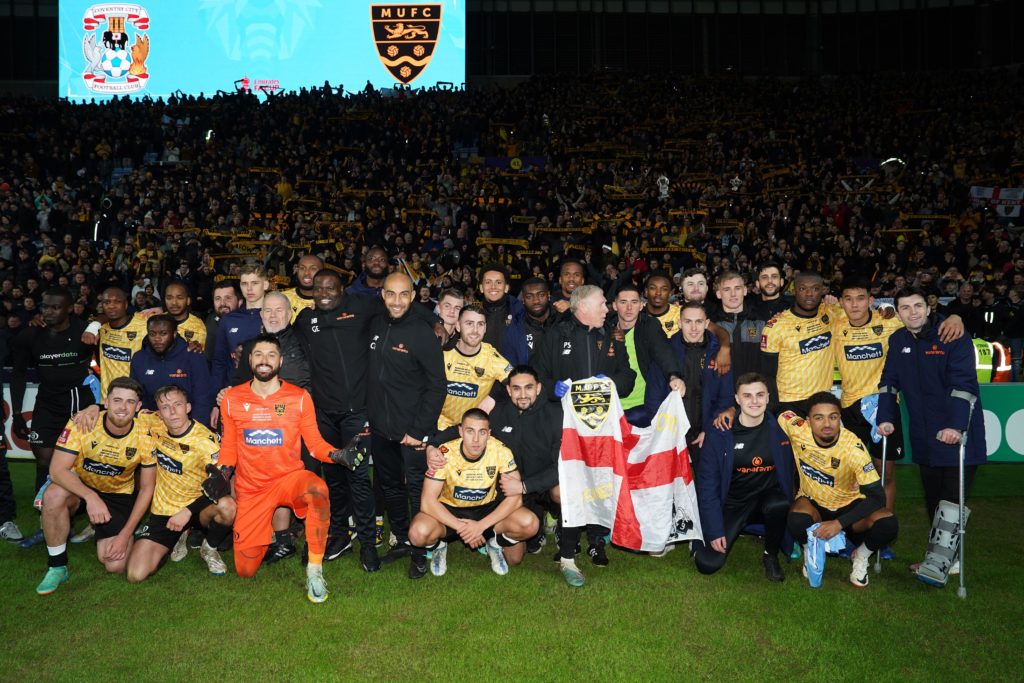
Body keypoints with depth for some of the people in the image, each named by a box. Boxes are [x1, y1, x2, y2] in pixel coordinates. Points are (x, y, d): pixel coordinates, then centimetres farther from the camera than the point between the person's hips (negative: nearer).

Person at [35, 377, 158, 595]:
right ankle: (57, 567, -14)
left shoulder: (146, 436, -19)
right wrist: (90, 497, -43)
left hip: (119, 495, 0)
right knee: (54, 495, -36)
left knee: (116, 565, -14)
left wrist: (125, 534, -15)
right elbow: (57, 470, -27)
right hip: (80, 487, 0)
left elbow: (146, 489, -9)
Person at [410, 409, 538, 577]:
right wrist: (461, 527, -30)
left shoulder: (500, 451, -21)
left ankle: (496, 543, 8)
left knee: (530, 524, -26)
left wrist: (481, 526, -28)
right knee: (418, 533, -32)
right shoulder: (445, 454, -24)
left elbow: (515, 498, -20)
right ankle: (439, 546, 5)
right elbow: (428, 502, -24)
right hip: (449, 509, -1)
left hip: (487, 508, 1)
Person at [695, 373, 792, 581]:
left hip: (767, 497, 1)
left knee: (779, 505, -34)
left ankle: (771, 556, -3)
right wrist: (714, 531, -14)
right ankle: (701, 536, 21)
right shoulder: (720, 433, -13)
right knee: (707, 564, -16)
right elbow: (707, 483, -11)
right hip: (732, 503, -1)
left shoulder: (779, 428, -10)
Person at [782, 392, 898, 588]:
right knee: (797, 521, -36)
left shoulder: (853, 447, -28)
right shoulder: (797, 430, -24)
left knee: (888, 524, -29)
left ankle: (860, 557, 4)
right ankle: (810, 552, 1)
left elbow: (877, 496, -28)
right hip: (812, 501, 0)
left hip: (848, 504, 0)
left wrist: (839, 523, -36)